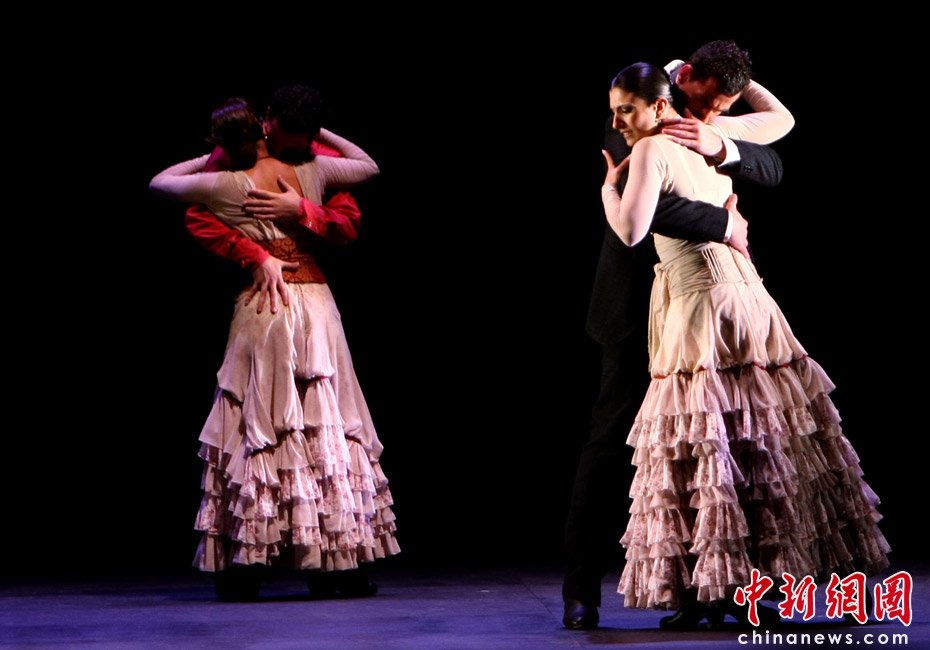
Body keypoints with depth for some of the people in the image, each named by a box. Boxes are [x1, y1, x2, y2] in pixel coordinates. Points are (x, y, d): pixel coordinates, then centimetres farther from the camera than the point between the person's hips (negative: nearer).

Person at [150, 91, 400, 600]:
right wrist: (316, 131, 24)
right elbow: (369, 166, 23)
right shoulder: (311, 172, 5)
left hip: (262, 307, -3)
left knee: (258, 431, 2)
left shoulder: (227, 187, -3)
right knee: (330, 428, 6)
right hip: (317, 305, 3)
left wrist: (207, 160, 21)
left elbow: (159, 183, 11)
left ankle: (246, 564, 1)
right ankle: (345, 562, 8)